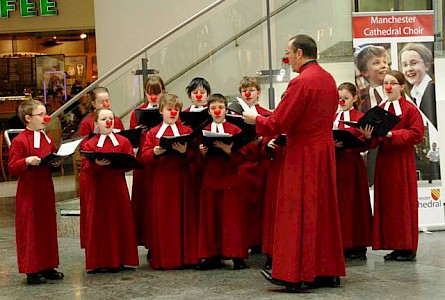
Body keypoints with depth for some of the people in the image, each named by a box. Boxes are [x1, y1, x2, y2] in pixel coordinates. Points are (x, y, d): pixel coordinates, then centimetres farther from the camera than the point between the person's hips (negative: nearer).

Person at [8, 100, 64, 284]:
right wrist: (26, 161, -30)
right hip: (28, 191, -7)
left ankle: (47, 267, 21)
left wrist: (56, 163, -2)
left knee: (48, 227, 11)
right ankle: (32, 271, 5)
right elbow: (12, 168, -14)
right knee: (30, 230, -2)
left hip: (46, 189, 7)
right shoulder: (19, 141, -11)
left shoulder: (47, 139, 11)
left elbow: (54, 160, 20)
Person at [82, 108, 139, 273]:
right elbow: (86, 169, -5)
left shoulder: (123, 142, 7)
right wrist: (97, 164, -24)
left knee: (119, 221, 3)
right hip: (97, 188, -1)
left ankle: (119, 259, 12)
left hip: (117, 187, 2)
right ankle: (100, 262, 6)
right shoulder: (89, 144, 3)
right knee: (99, 223, 0)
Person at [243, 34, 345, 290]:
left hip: (303, 154, -8)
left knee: (297, 212, -2)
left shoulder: (301, 82, -17)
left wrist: (255, 119, 0)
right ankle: (329, 271, 19)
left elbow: (278, 123, -18)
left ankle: (293, 274, 2)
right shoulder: (329, 79, 10)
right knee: (324, 210, 13)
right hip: (326, 151, 8)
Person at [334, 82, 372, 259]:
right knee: (336, 203, 5)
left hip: (352, 164, -5)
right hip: (334, 164, 5)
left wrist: (345, 143, -22)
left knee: (354, 203, -1)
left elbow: (364, 143, -10)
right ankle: (340, 243, 12)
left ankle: (357, 245, 6)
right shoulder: (332, 118, 15)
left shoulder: (360, 118, -1)